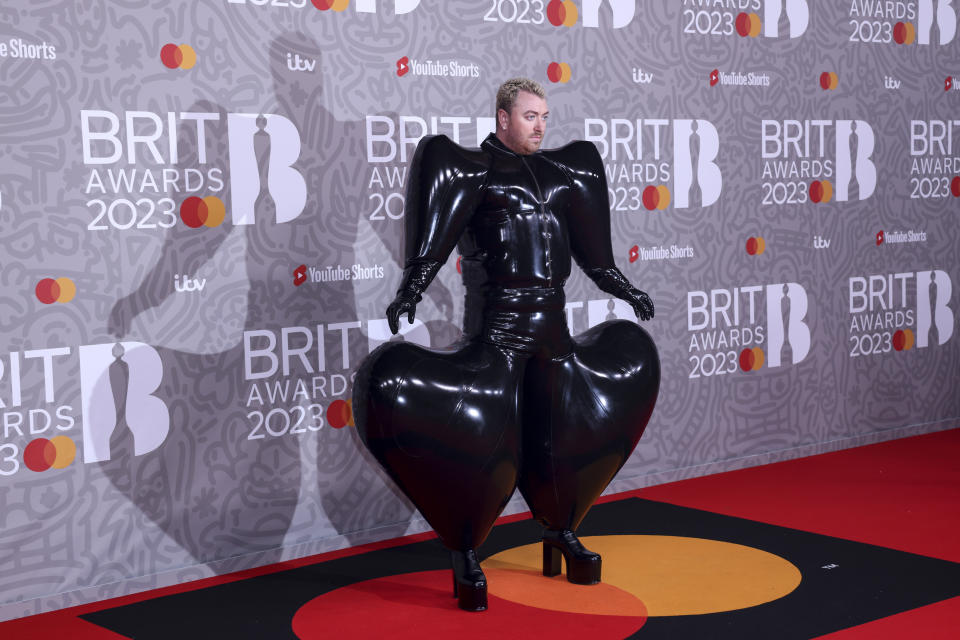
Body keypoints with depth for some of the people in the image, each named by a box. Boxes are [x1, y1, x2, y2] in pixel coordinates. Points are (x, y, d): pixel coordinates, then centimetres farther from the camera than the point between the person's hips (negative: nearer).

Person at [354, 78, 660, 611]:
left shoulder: (558, 171, 15)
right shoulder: (476, 168, -3)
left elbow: (593, 254, 23)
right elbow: (435, 244, -11)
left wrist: (627, 291, 28)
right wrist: (408, 298, -23)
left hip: (551, 323, 6)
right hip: (497, 323, -6)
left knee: (562, 431, 13)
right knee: (484, 438, -9)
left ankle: (563, 533, 32)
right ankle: (466, 557, 2)